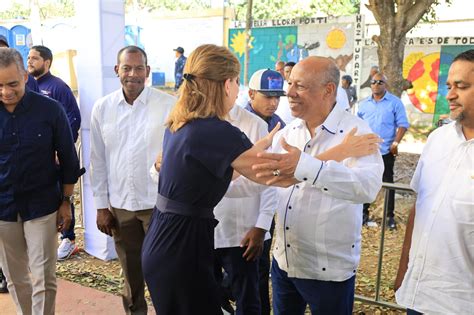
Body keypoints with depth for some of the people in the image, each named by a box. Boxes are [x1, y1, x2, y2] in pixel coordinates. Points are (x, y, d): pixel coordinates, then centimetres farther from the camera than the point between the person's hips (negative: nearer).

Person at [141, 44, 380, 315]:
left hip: (168, 241, 9)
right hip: (182, 246, -9)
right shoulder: (216, 131, -23)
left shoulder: (181, 123, 5)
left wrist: (265, 143, 18)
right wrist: (344, 149, -17)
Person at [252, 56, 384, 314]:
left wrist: (305, 167, -47)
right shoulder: (288, 132, 3)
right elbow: (259, 175, 13)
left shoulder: (355, 131, -16)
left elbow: (368, 186, -35)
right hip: (282, 261, 6)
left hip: (329, 270, -5)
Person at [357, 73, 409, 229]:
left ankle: (390, 216, 13)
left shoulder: (395, 102, -4)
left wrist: (396, 142, -16)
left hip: (386, 151, -3)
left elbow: (402, 124, -6)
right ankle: (364, 212, 21)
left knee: (388, 182, 5)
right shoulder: (364, 104, 7)